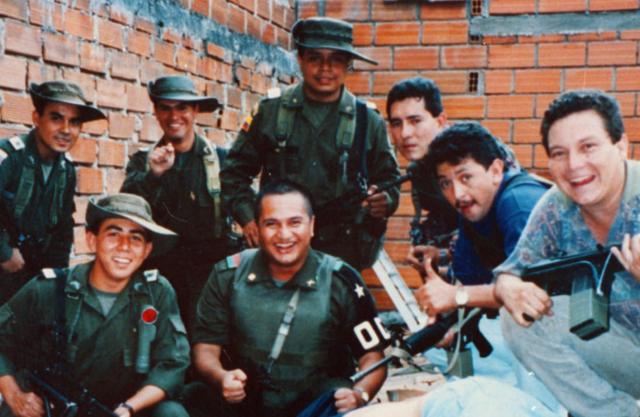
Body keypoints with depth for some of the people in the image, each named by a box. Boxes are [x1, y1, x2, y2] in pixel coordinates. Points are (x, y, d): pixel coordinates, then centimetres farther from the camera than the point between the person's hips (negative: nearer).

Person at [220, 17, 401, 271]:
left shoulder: (368, 122, 8)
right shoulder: (270, 112, 7)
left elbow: (388, 178, 16)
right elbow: (235, 170, 13)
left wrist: (384, 201, -7)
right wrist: (247, 219, 0)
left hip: (341, 250, 0)